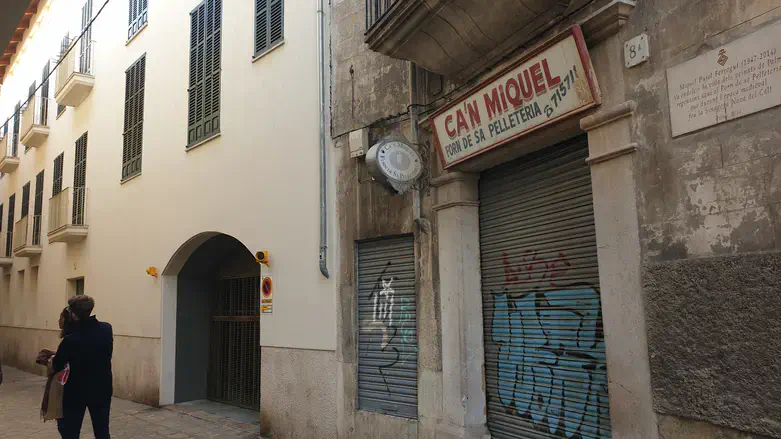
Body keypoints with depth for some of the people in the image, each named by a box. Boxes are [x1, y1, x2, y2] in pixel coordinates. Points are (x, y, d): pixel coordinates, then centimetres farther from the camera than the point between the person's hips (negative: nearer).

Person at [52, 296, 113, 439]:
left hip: (77, 391, -4)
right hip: (102, 389, 4)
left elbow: (57, 367, -6)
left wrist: (54, 359, 16)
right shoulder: (107, 329, -9)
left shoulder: (71, 339, -21)